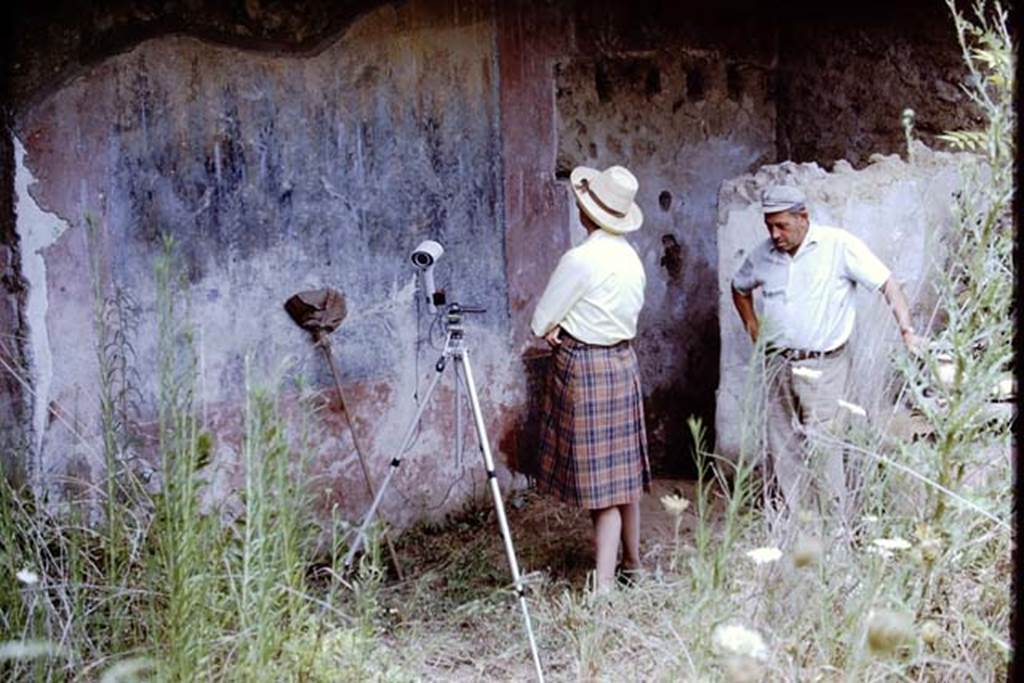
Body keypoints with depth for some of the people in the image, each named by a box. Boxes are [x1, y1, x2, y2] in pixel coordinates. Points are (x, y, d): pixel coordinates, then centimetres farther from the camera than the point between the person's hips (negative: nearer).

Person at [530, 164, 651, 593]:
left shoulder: (581, 259, -19)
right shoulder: (631, 259, 5)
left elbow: (541, 322, -12)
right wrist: (570, 329, 6)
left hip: (584, 368, -8)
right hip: (623, 362, 8)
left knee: (598, 477, -5)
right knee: (623, 468, 17)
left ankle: (603, 585, -2)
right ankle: (631, 562, 30)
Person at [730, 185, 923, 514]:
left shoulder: (838, 245, -8)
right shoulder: (763, 255, 6)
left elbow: (887, 284, -8)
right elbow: (739, 287, 27)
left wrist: (907, 330, -18)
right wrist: (753, 326, 15)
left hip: (823, 366, -5)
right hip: (777, 363, 5)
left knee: (821, 447, -9)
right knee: (781, 448, 7)